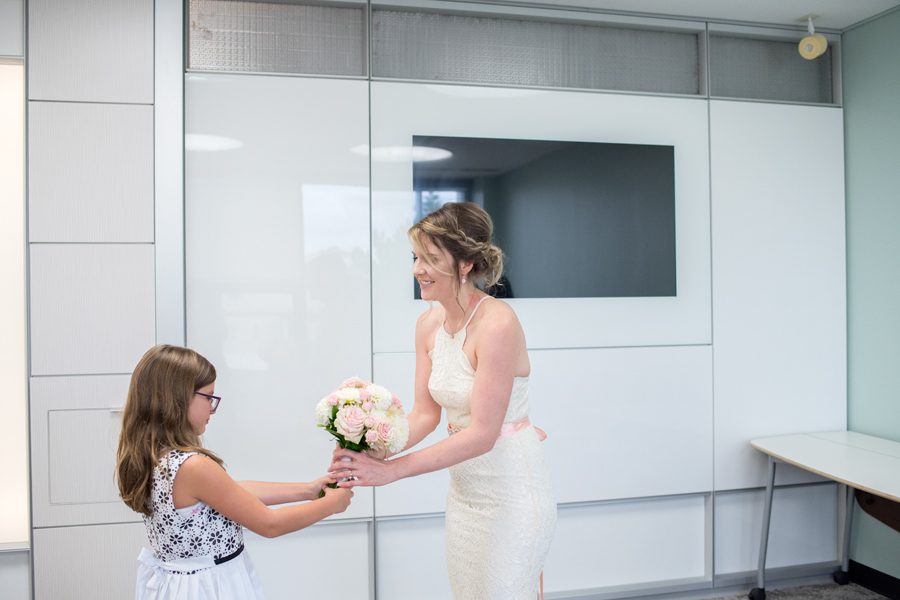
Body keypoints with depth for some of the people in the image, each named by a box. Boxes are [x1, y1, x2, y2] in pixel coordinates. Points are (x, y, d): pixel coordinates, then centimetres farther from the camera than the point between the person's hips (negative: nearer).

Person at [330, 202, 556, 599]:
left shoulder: (497, 323, -24)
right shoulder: (429, 324, 0)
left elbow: (482, 434, -25)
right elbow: (425, 413, 2)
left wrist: (391, 470, -24)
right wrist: (371, 452, -14)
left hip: (511, 490, -7)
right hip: (464, 487, 7)